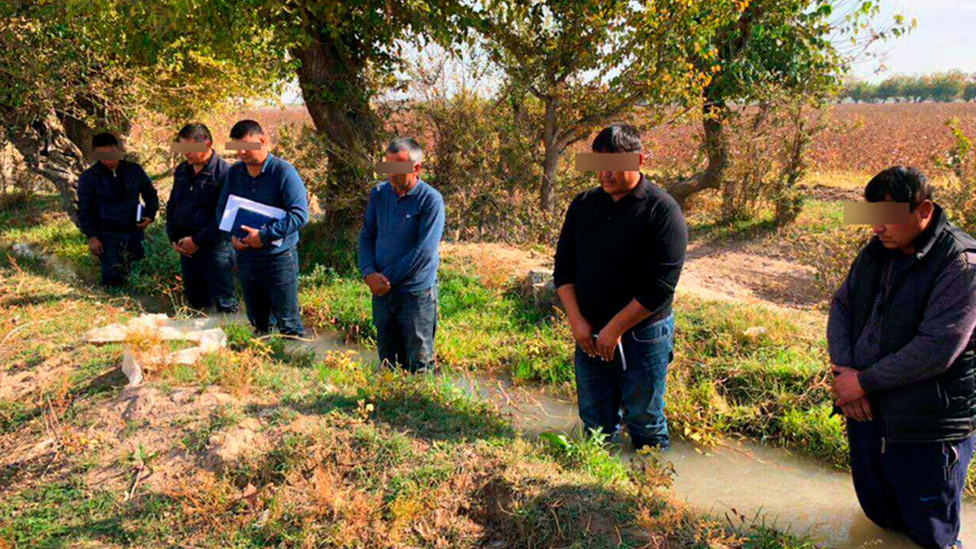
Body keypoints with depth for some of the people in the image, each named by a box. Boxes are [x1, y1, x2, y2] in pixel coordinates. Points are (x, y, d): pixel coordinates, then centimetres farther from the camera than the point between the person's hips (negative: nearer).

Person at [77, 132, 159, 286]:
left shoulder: (134, 170, 2)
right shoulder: (88, 177, -4)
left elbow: (150, 194, 15)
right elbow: (84, 210, -2)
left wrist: (150, 215, -2)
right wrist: (91, 237, -10)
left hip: (133, 234, 3)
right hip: (107, 237, -3)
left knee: (124, 275, 13)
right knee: (112, 279, -8)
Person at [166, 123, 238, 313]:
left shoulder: (223, 173, -12)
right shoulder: (181, 171, 12)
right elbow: (172, 206, 21)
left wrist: (197, 241, -15)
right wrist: (173, 238, 8)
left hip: (215, 247, -7)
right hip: (186, 248, 7)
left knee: (224, 304, -2)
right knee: (195, 302, 16)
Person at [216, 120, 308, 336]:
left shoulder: (283, 171, -13)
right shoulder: (234, 172, 7)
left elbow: (300, 214, -20)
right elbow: (221, 208, 13)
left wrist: (264, 235, -24)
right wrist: (232, 234, -7)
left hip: (278, 257, -6)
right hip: (246, 257, 6)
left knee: (288, 325, 0)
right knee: (258, 323, 18)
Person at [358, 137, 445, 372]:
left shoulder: (431, 200, -13)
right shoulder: (379, 193, 4)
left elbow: (424, 252, -18)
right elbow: (366, 236, 8)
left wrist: (388, 278, -14)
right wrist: (368, 272, -9)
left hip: (416, 293, -5)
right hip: (381, 292, 5)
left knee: (419, 365, 7)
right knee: (388, 361, 17)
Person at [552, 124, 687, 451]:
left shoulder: (662, 210, -11)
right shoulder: (583, 205, 6)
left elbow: (661, 285, -17)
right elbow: (564, 267, 8)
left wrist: (615, 329, -15)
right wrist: (577, 321, -4)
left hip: (642, 336, -4)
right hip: (589, 337, 5)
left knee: (645, 423, 10)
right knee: (596, 424, 14)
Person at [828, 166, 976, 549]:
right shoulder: (876, 252, 5)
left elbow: (935, 349, -26)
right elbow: (841, 306, 7)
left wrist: (864, 381, -18)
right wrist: (843, 369, -10)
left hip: (926, 429, -6)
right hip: (867, 414, 6)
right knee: (878, 517, 22)